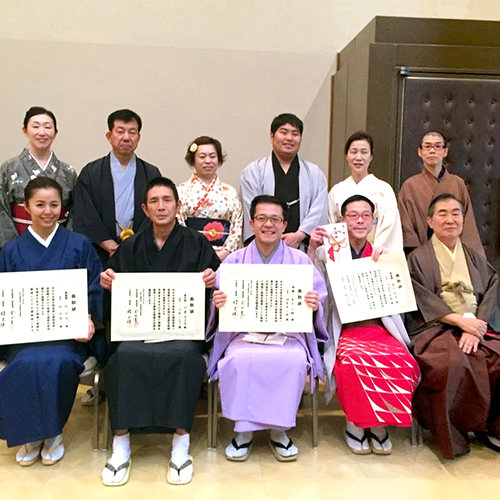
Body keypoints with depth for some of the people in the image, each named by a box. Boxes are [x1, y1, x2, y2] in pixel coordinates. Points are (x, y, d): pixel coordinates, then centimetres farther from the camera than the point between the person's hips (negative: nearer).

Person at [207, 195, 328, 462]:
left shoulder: (300, 260, 10)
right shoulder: (234, 261, 11)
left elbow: (319, 301, 4)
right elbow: (221, 304, 5)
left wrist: (314, 305, -19)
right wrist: (219, 304, -19)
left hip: (289, 332, 0)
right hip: (244, 331, 0)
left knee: (295, 360, -31)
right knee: (239, 359, -31)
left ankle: (278, 430, -8)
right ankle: (244, 429, -9)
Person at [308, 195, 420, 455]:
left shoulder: (381, 254, 18)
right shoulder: (329, 252, 9)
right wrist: (312, 248, -13)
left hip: (379, 328, 3)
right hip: (344, 330, -2)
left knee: (403, 362, -27)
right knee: (356, 360, -34)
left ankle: (380, 424, -6)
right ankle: (354, 423, -9)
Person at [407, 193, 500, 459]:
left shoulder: (475, 258, 21)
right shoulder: (418, 258, 8)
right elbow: (423, 299, -4)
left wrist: (475, 329, -11)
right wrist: (460, 320, -16)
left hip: (476, 328, 4)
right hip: (436, 329, -4)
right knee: (455, 362, -34)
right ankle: (454, 431, -13)